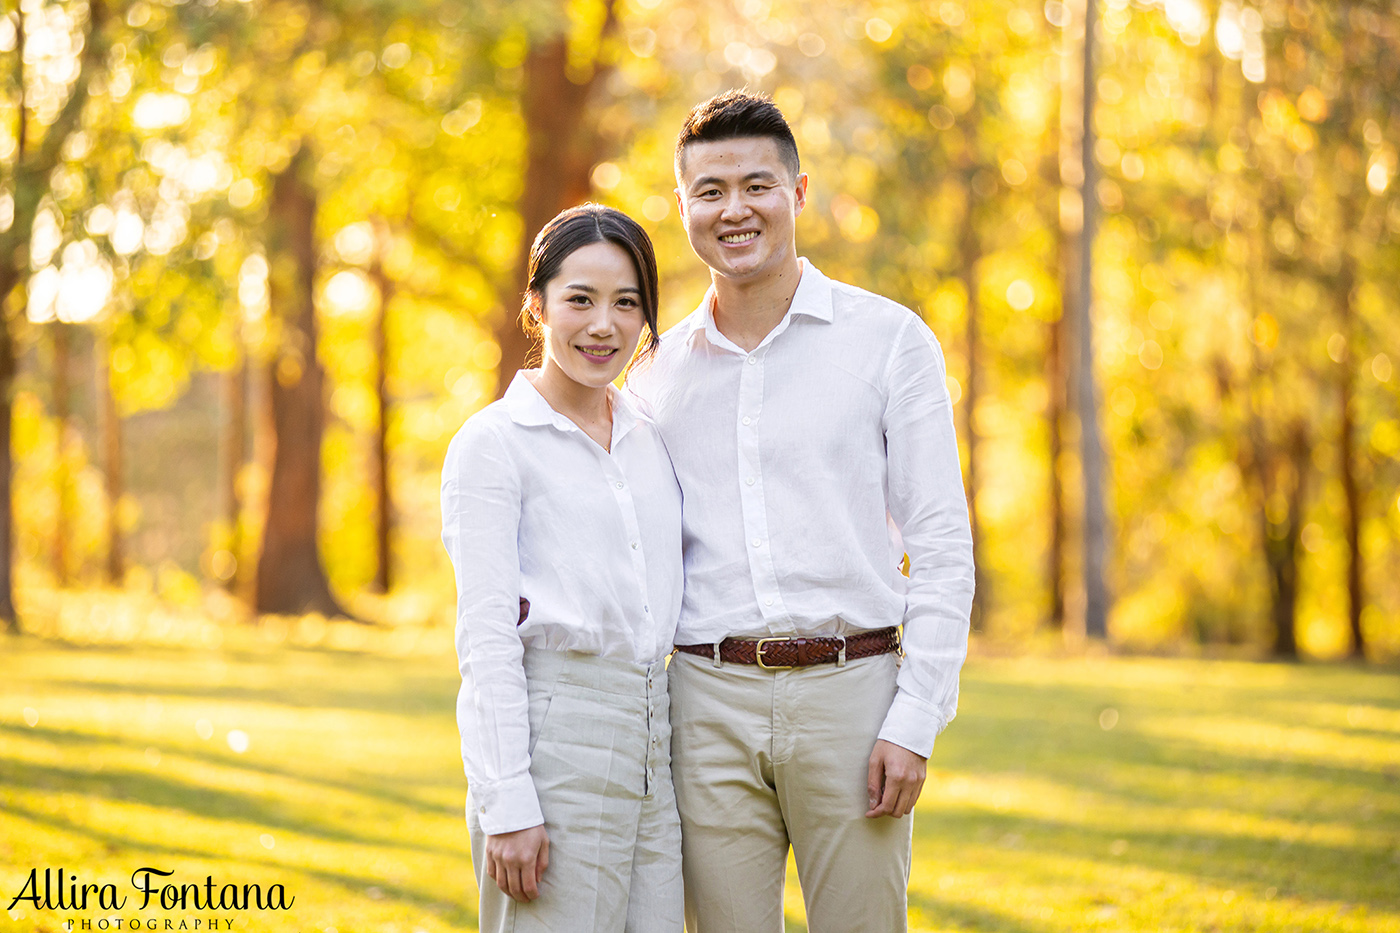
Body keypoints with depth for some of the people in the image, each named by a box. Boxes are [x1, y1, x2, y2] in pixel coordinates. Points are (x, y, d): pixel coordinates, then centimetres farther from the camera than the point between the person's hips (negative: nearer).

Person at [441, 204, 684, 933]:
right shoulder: (494, 443, -3)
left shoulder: (649, 442, 16)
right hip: (551, 740, -6)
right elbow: (486, 633, -9)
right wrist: (507, 803, -15)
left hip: (651, 750, 6)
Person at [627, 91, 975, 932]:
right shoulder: (658, 374, 12)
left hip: (852, 688, -3)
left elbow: (944, 545, -1)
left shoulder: (889, 339, 2)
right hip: (711, 702, 3)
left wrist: (916, 721, -9)